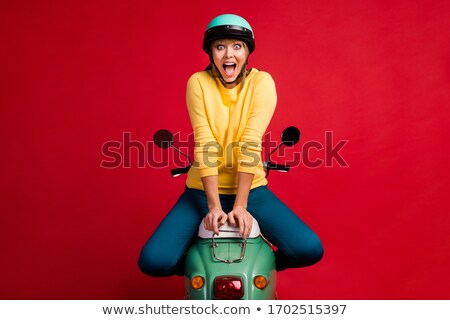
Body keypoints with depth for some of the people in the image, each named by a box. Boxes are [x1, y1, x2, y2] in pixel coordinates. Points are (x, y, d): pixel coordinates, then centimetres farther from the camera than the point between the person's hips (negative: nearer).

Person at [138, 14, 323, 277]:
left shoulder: (261, 82, -8)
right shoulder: (198, 82, -7)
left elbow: (250, 146, -16)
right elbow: (205, 146, -15)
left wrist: (240, 205, -22)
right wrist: (214, 205, -21)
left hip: (250, 188, 0)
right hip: (204, 189, 0)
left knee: (309, 250, -18)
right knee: (153, 261, -18)